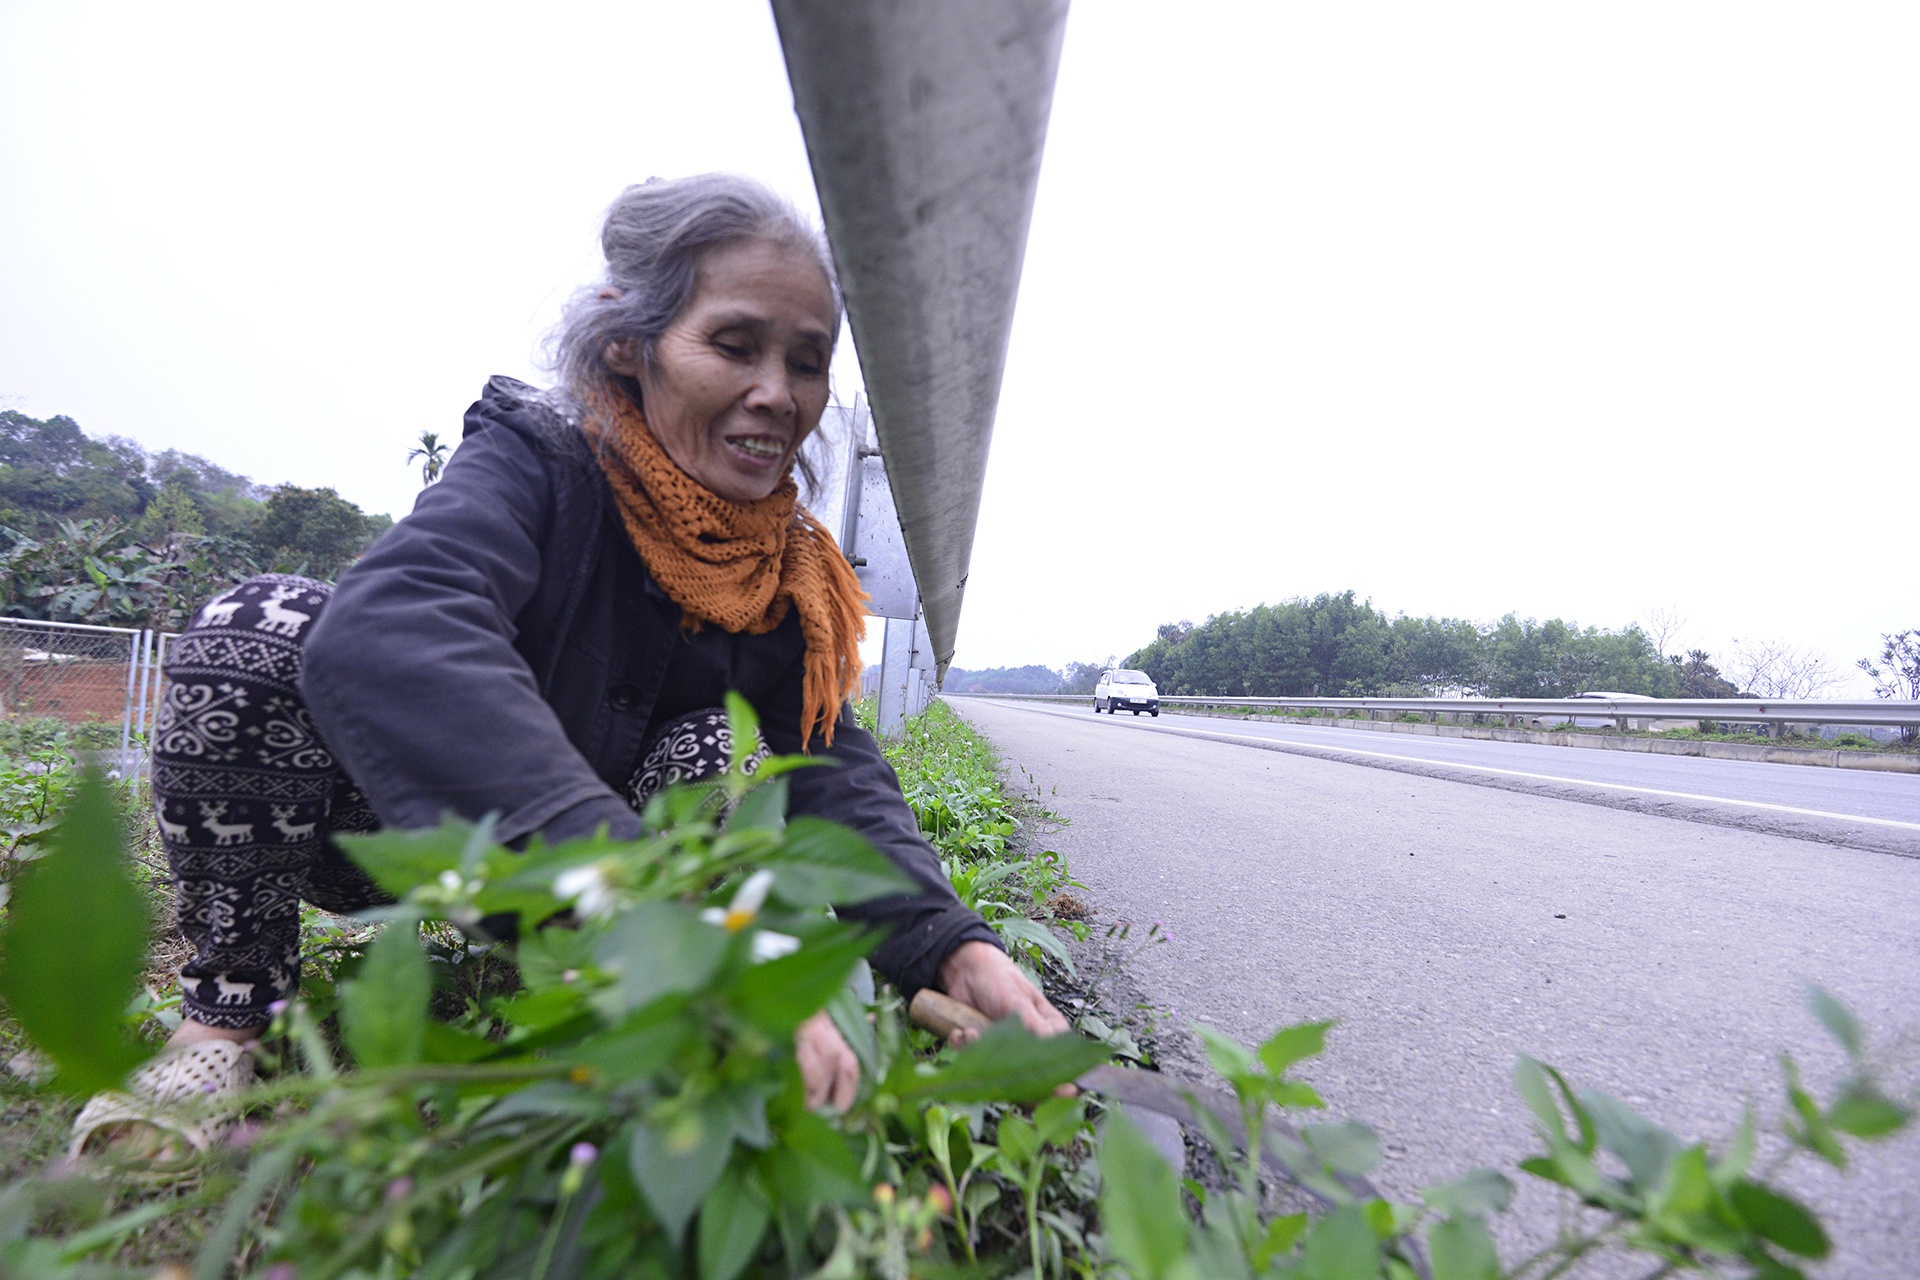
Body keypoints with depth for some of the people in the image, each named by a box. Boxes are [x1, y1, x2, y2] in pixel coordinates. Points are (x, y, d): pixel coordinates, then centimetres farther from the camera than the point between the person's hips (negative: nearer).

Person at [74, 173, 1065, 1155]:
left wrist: (953, 945, -37)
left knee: (728, 753, -23)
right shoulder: (537, 458, -24)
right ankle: (225, 1022, -12)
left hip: (551, 891, 3)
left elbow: (836, 771, -18)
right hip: (380, 823, -2)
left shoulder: (790, 571, -9)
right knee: (262, 627, -28)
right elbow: (383, 636, -46)